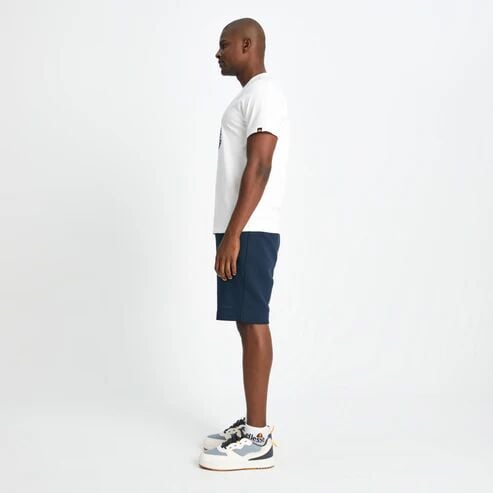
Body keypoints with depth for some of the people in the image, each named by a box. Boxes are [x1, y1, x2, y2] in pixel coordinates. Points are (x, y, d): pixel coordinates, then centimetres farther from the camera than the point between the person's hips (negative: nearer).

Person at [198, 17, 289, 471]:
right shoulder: (252, 95, 21)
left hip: (250, 232, -10)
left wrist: (233, 235, -23)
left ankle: (257, 440, -3)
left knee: (254, 324, -8)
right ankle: (253, 426, 18)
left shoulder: (262, 92, -10)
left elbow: (259, 168, -20)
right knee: (248, 324, 11)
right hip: (243, 231, 10)